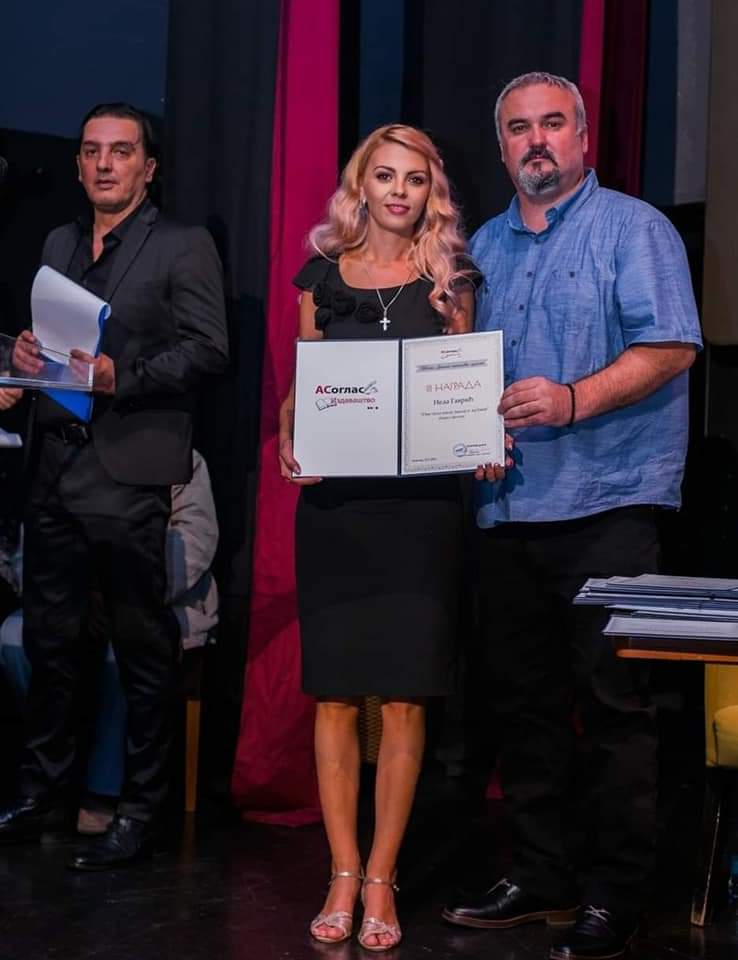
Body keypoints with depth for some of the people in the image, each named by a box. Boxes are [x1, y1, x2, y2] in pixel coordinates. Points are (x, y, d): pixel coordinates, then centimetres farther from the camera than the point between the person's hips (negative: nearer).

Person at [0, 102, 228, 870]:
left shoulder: (184, 248, 0)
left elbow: (207, 349, -8)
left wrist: (121, 376, -19)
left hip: (130, 474, -6)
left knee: (143, 648, 2)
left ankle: (140, 812, 10)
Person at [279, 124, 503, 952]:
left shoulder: (449, 279, 8)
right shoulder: (322, 277, 10)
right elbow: (299, 385, 11)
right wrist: (290, 440, -9)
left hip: (420, 505, -1)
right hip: (332, 502, 1)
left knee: (404, 697, -1)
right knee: (334, 694, 2)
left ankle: (380, 881, 10)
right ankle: (343, 876, 13)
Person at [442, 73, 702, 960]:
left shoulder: (632, 229, -1)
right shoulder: (485, 247, 18)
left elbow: (670, 347, -11)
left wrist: (574, 399, -23)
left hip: (607, 505, -6)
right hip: (508, 509, 6)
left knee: (614, 703, -3)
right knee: (524, 699, 11)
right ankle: (538, 876, 22)